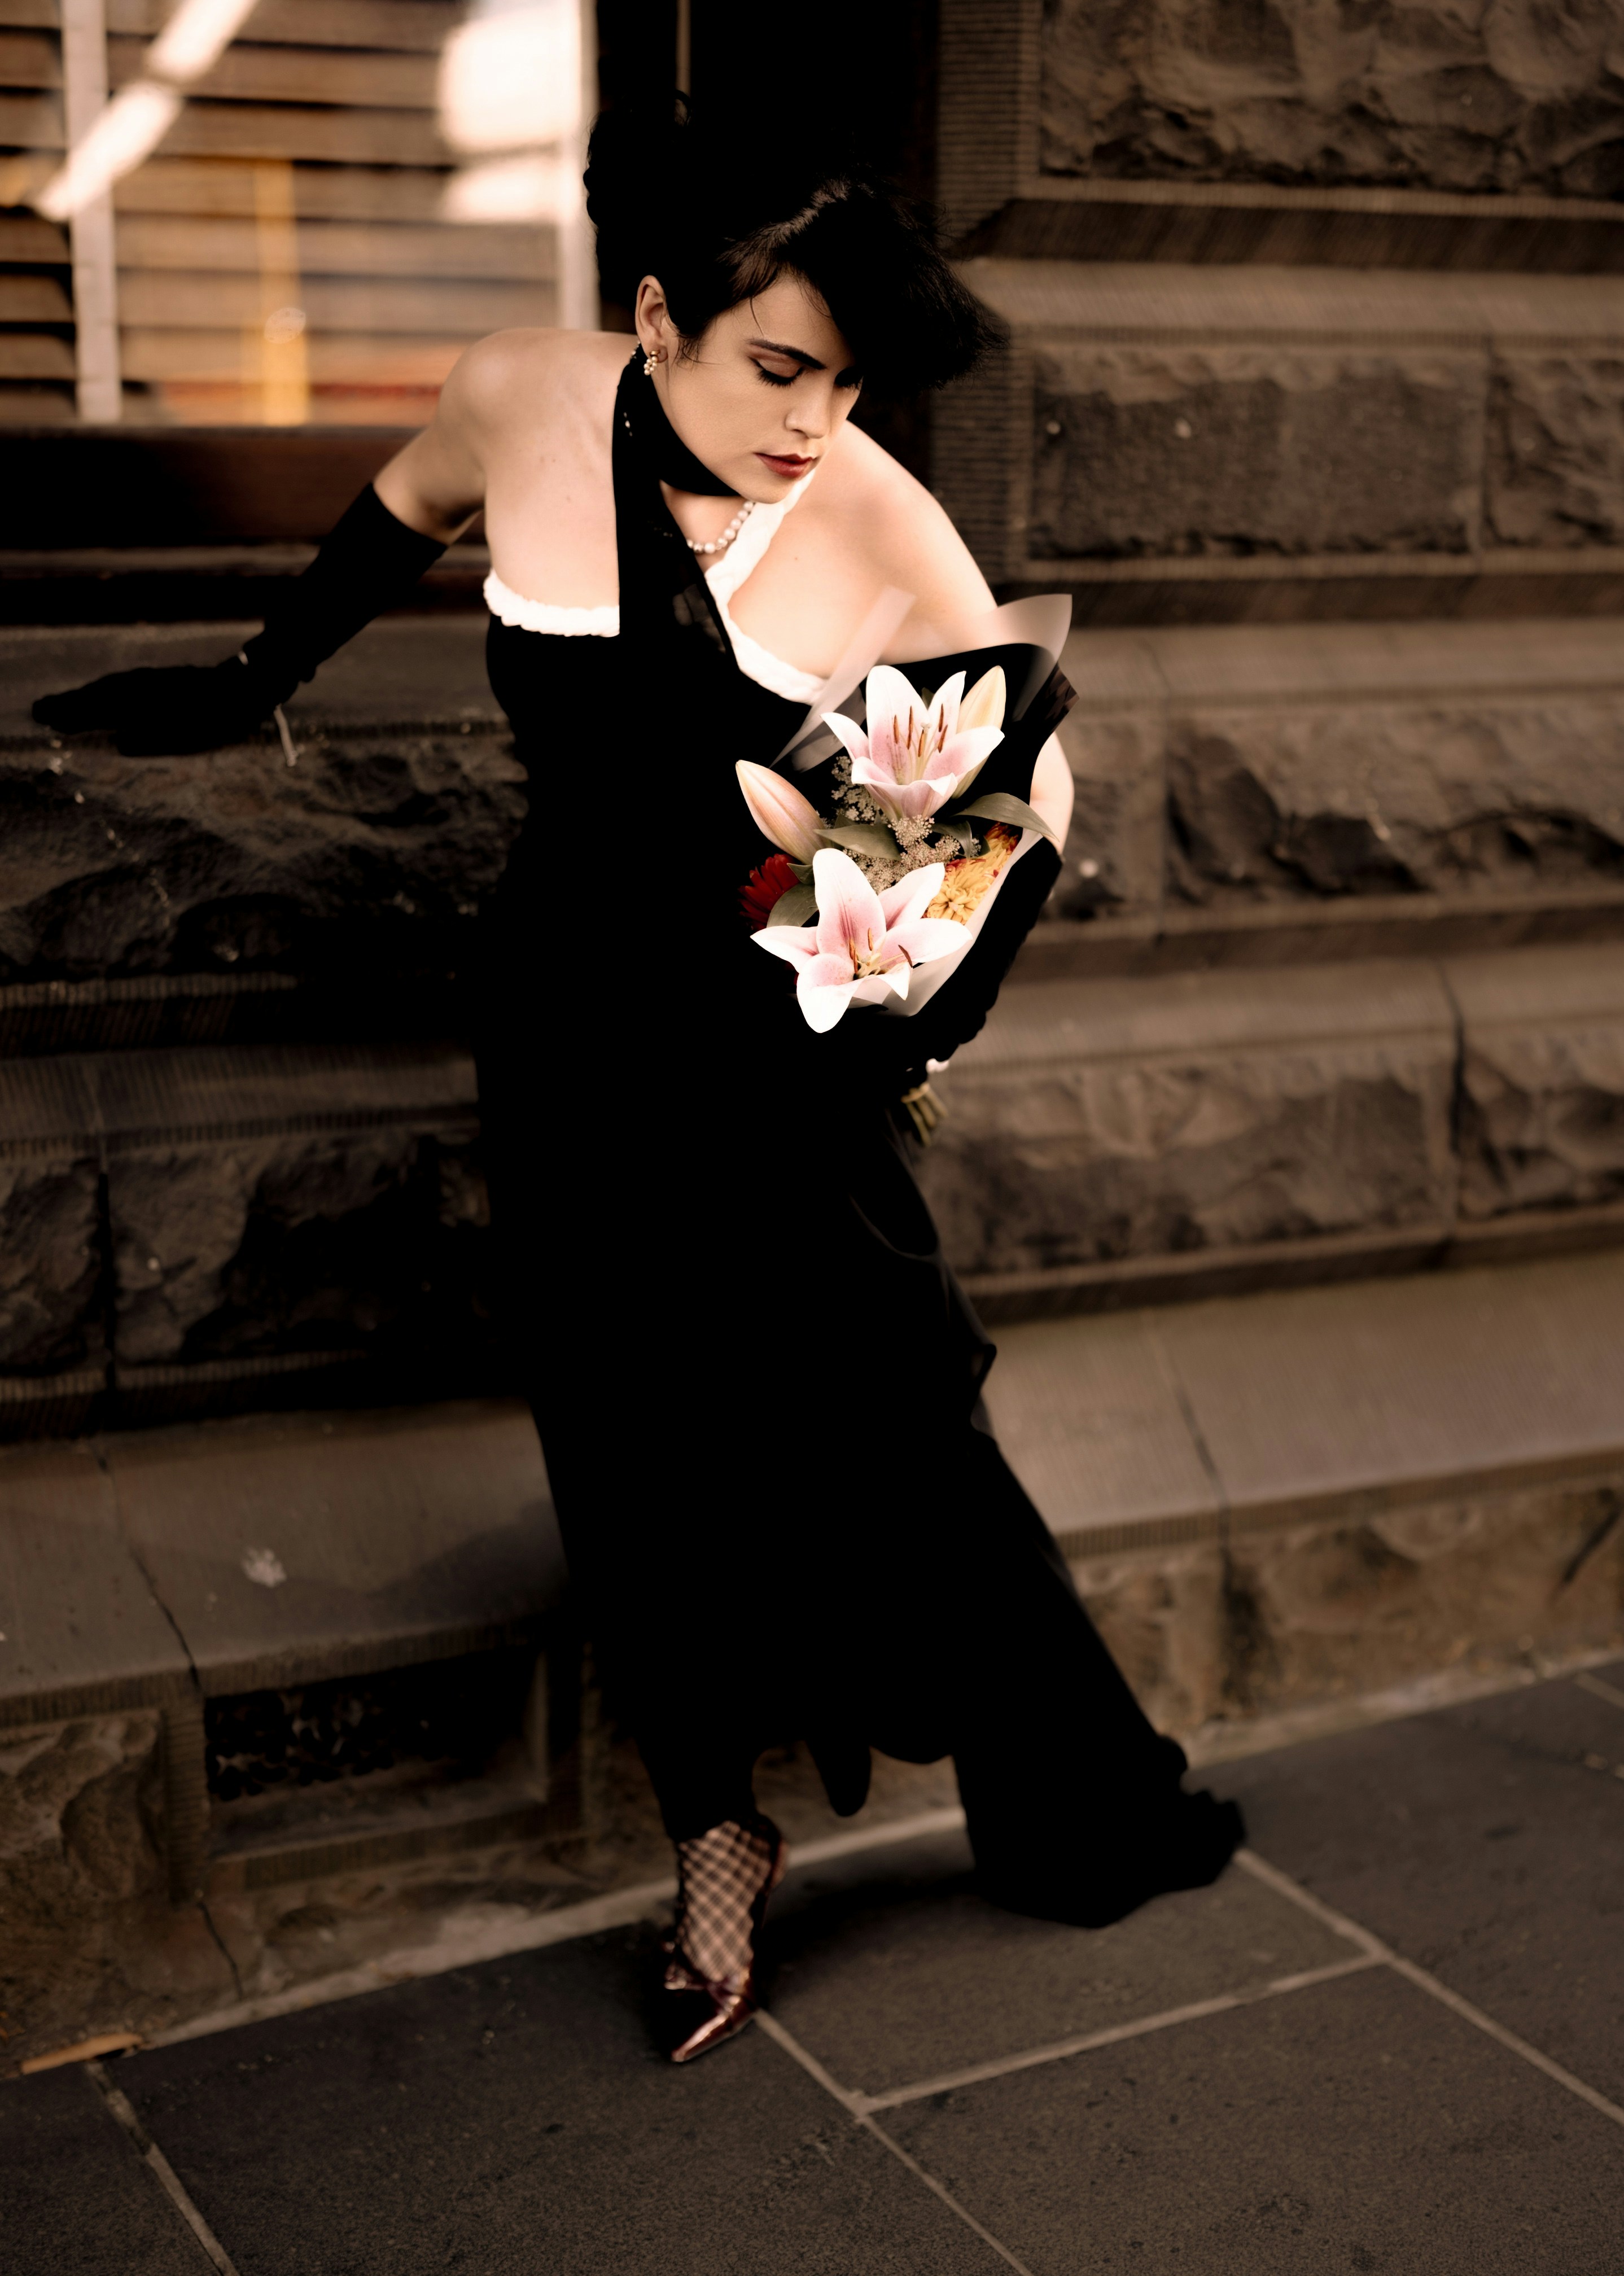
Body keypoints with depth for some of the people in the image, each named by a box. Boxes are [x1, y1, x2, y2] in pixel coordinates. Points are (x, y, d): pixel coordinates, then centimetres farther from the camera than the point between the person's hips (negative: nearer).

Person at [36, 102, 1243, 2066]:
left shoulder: (880, 526, -17)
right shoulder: (520, 404, -11)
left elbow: (1031, 765, -3)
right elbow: (411, 506, 14)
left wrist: (938, 1012, -13)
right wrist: (258, 680, 26)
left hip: (784, 1026, -2)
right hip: (573, 1007, 2)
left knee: (872, 1422, -5)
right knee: (636, 1445, 2)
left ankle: (1073, 1813, 15)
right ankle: (715, 1829, 20)